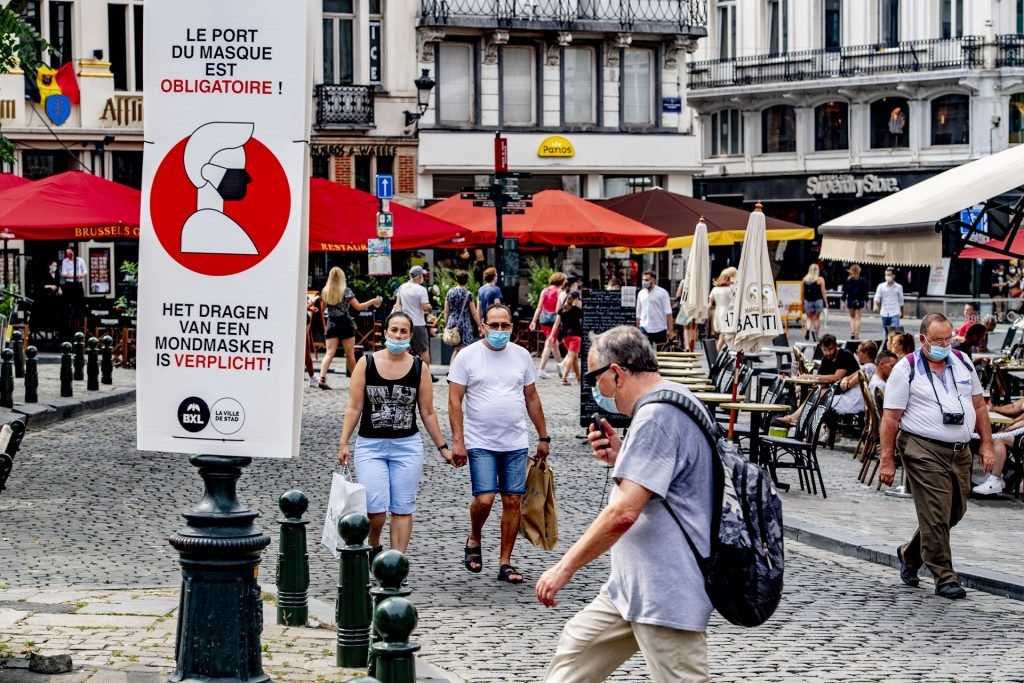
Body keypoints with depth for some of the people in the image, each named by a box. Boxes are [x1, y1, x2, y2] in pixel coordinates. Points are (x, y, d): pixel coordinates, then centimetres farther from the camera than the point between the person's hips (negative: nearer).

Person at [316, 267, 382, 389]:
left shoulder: (325, 291, 3)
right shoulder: (346, 291, -8)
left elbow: (323, 308, 14)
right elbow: (358, 307, -9)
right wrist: (373, 301, 2)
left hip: (331, 325, 2)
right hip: (346, 324, -2)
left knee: (329, 353, -5)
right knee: (350, 355, 8)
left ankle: (322, 378, -23)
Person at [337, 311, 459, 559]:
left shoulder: (419, 368, 2)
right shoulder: (366, 363, 0)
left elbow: (427, 413, 8)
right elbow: (354, 407, 0)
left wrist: (443, 448, 7)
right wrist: (344, 443, -6)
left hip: (407, 446, 1)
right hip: (370, 446, -1)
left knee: (402, 509, 1)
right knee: (375, 508, -10)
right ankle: (374, 547, 19)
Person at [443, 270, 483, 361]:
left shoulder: (450, 292, 4)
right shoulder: (468, 294, -8)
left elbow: (446, 311, 9)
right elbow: (474, 313, -5)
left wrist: (446, 324, 19)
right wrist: (480, 326, 2)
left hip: (452, 323, 5)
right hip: (464, 324, -5)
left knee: (456, 349, 17)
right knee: (461, 350, -1)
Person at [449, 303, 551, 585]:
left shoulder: (521, 355, 8)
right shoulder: (467, 356, -3)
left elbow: (532, 398, 15)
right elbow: (455, 401, -4)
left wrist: (543, 437, 14)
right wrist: (458, 441, -11)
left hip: (516, 443, 4)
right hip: (481, 443, -3)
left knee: (513, 501, 1)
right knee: (484, 499, -14)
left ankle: (505, 563, 10)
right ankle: (474, 540, 17)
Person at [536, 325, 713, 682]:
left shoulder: (656, 416, -20)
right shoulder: (672, 404, 14)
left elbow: (624, 513, -26)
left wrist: (565, 568, -17)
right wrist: (620, 458, 9)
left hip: (666, 592, -11)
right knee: (575, 648, 17)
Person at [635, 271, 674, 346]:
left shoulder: (662, 293, -4)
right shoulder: (641, 293, 9)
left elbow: (668, 313, -8)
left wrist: (670, 329, -15)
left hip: (660, 329, -3)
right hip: (645, 329, 3)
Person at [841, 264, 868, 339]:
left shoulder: (848, 280, -4)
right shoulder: (862, 280, -6)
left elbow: (844, 292, -2)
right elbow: (865, 292, -2)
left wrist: (843, 302, 5)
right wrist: (866, 301, 7)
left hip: (850, 301, 1)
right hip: (860, 301, -1)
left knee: (852, 317, 19)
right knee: (857, 318, 5)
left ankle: (852, 332, 2)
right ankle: (856, 335, 3)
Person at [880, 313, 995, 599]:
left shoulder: (963, 363, 11)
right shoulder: (906, 369, -5)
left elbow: (979, 406, 17)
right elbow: (891, 418, -6)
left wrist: (986, 445, 9)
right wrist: (887, 460, -10)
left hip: (960, 452, 6)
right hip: (924, 450, -6)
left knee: (955, 511, 12)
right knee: (936, 515, -7)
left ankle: (910, 554, 33)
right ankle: (944, 578, 1)